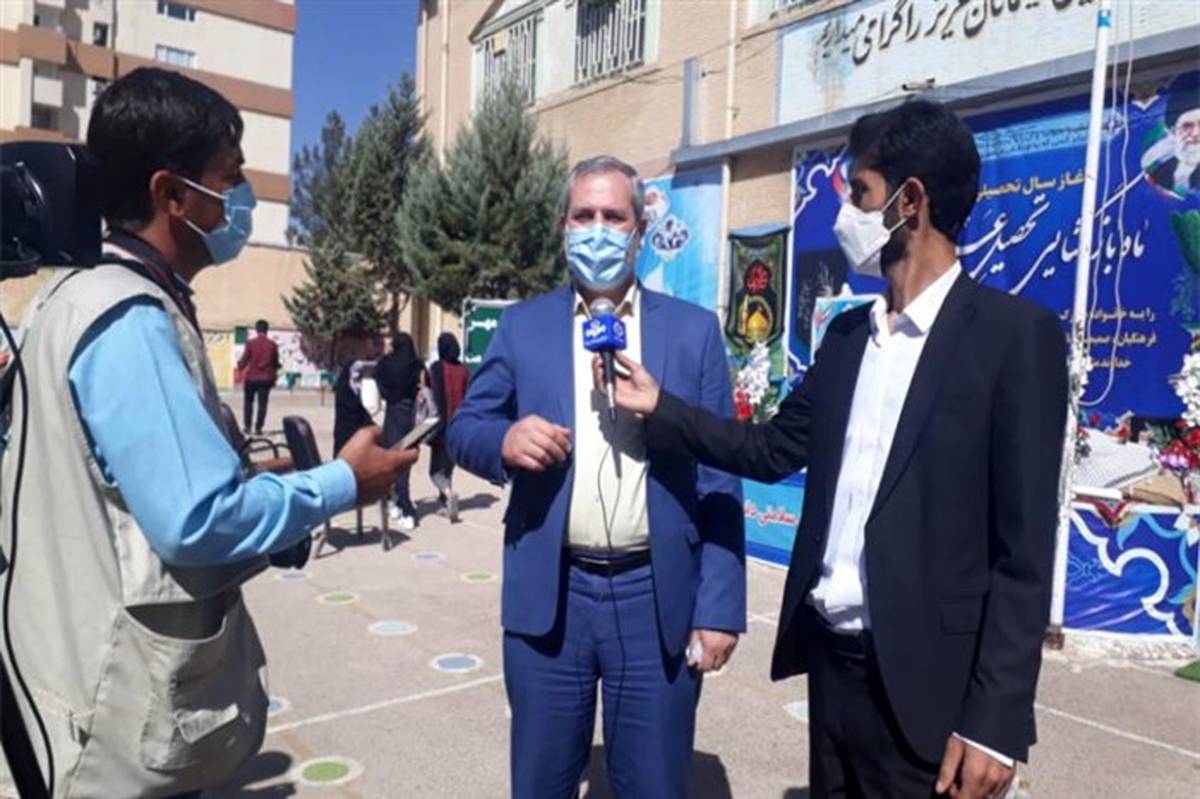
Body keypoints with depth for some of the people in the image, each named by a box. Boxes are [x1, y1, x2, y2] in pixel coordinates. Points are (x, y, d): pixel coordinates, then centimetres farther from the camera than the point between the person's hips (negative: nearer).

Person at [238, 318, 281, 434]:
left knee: (248, 401, 15)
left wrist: (240, 365, 19)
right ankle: (258, 427, 3)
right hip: (266, 378, 1)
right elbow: (276, 362, 4)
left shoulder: (250, 343, -8)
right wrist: (274, 373, 23)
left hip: (251, 377, 0)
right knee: (262, 403, 5)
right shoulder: (272, 344, -4)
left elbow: (244, 359, -2)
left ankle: (247, 426, 12)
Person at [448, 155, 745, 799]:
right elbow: (463, 428, 7)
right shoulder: (522, 326, 6)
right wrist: (505, 439, -17)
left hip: (658, 599, 0)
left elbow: (719, 479, 0)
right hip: (548, 597, 1)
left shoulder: (694, 330, 2)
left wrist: (719, 608, -4)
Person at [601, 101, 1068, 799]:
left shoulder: (1015, 335, -11)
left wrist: (995, 721, -14)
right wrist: (659, 406, 1)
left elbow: (1025, 549, -13)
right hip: (831, 658, 6)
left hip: (922, 684, -6)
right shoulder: (849, 334, 7)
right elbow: (772, 451, 10)